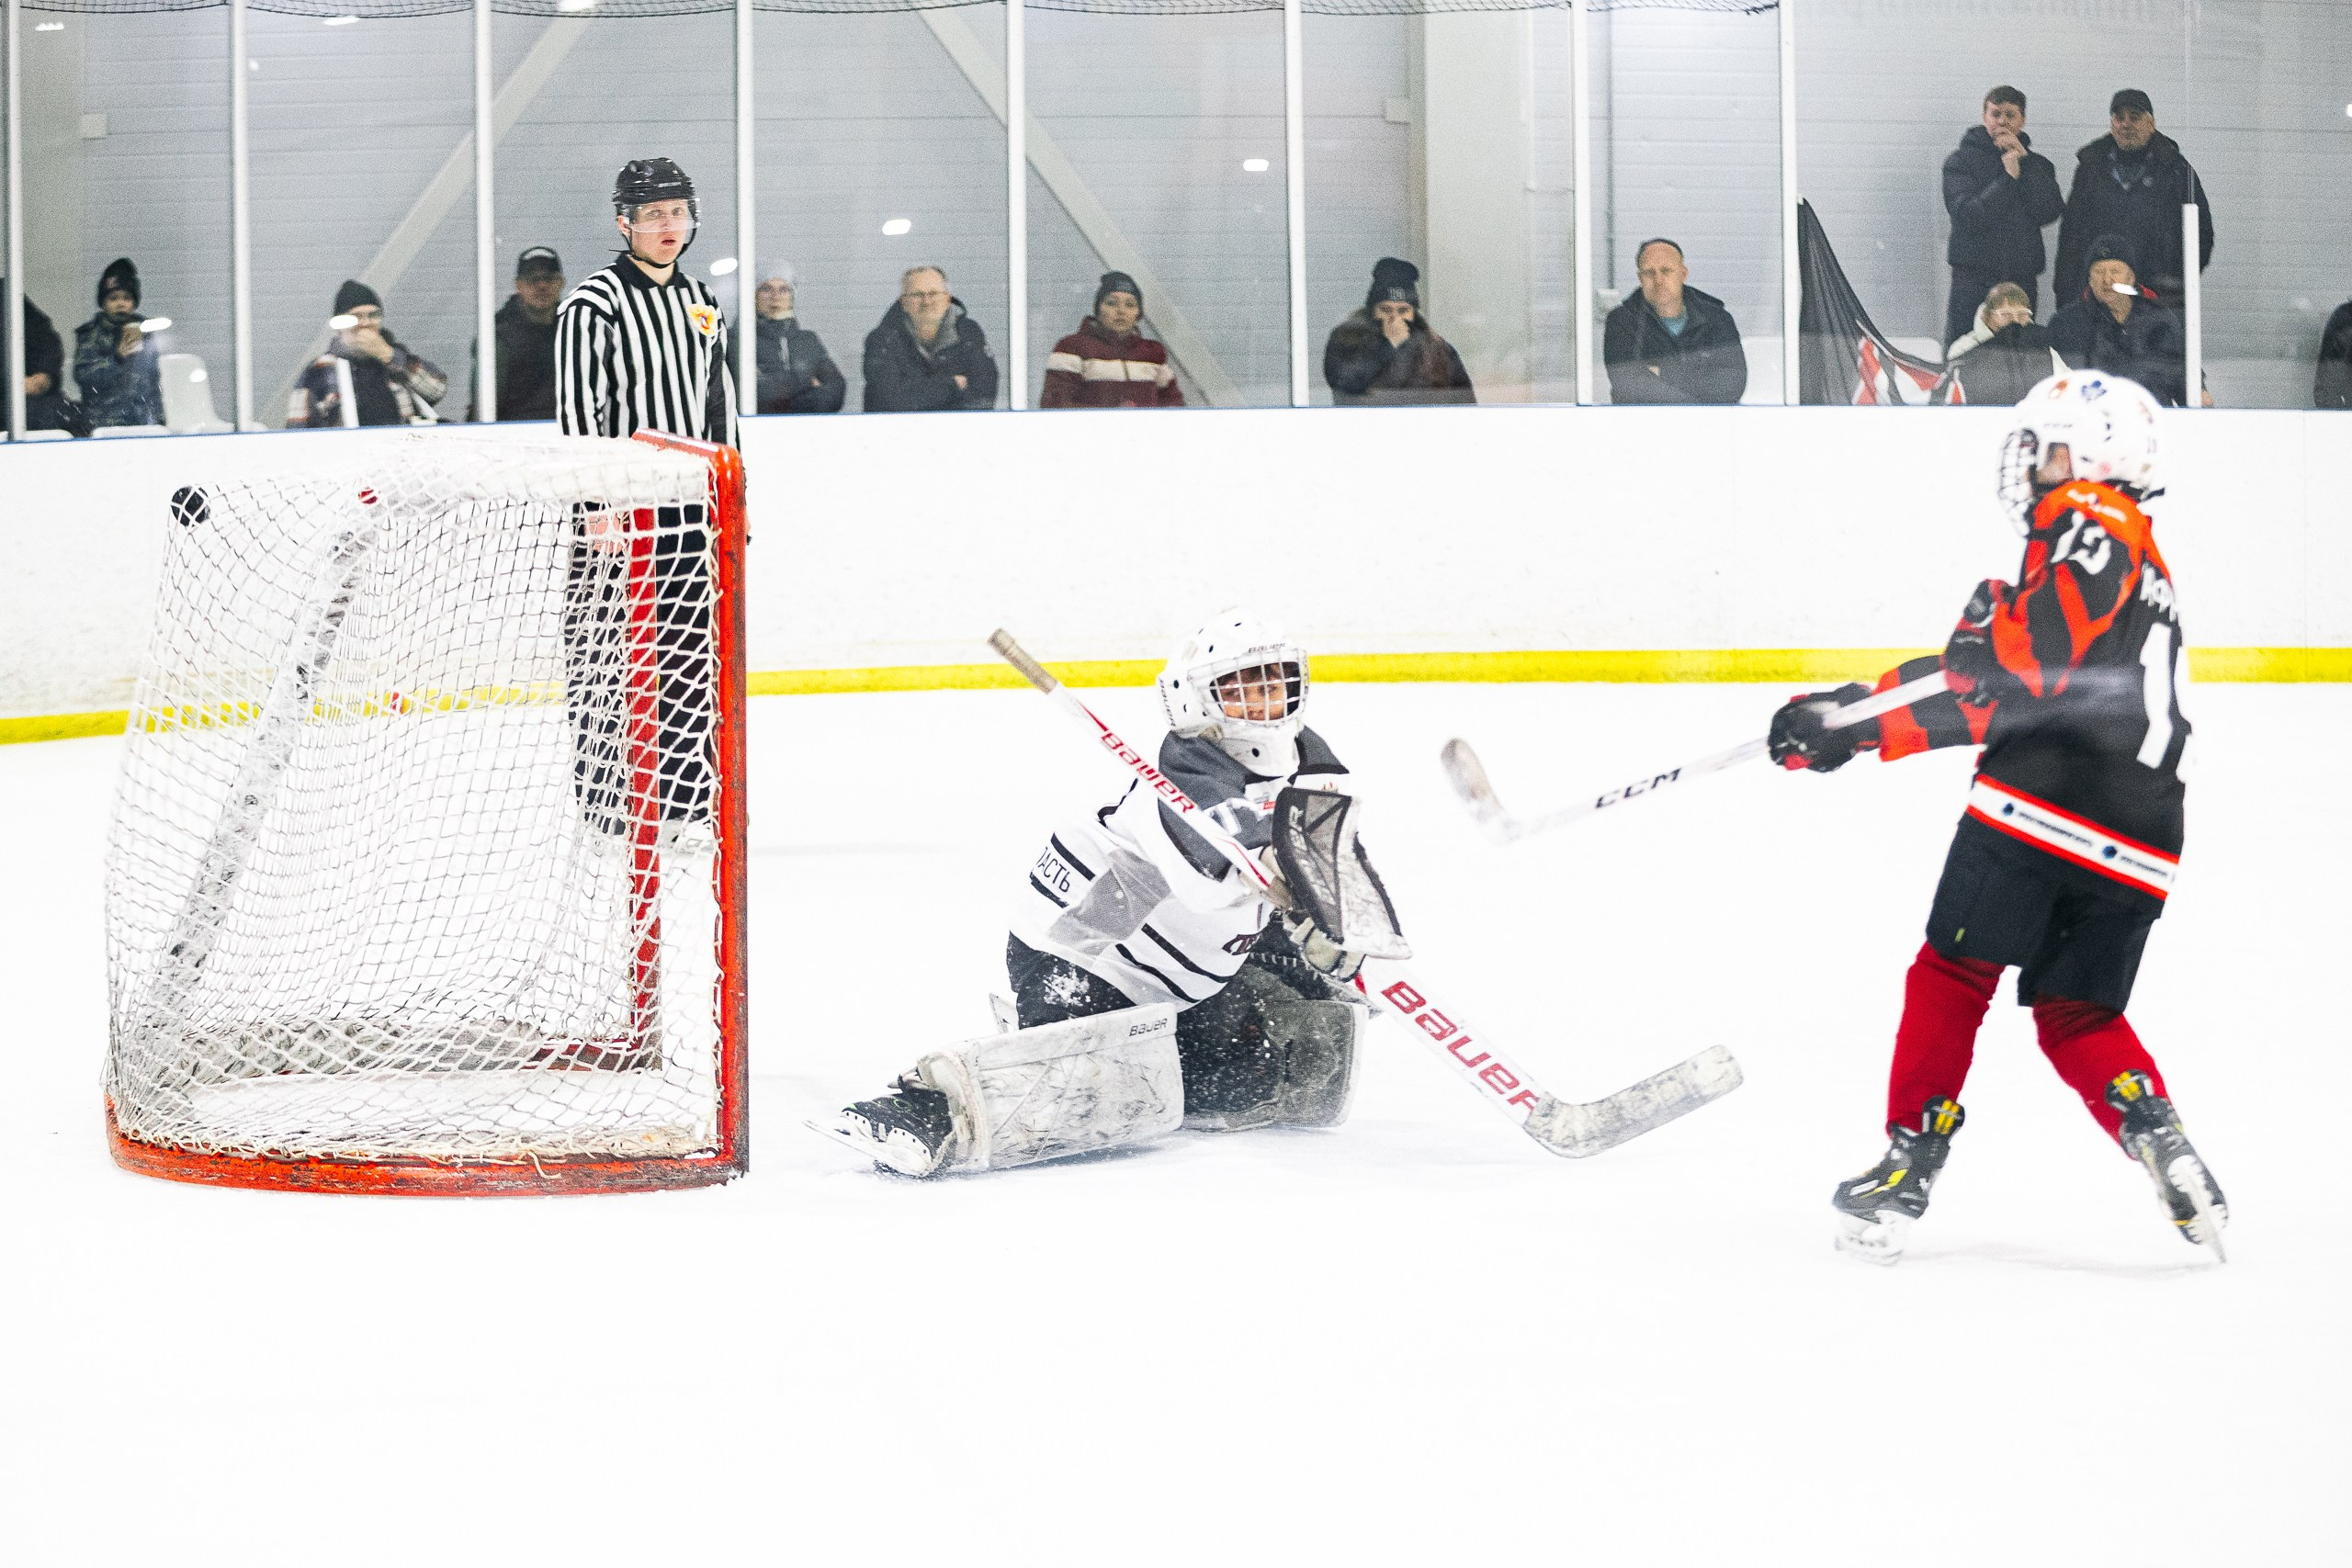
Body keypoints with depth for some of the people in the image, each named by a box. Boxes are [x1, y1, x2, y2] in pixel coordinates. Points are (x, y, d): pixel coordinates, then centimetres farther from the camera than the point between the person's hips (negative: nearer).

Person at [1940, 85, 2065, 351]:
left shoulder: (2037, 165, 15)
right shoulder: (1962, 160, 6)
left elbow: (2049, 212, -3)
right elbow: (1967, 216, -9)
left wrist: (2024, 162, -5)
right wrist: (2008, 177, -11)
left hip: (2022, 277, 3)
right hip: (1973, 277, -3)